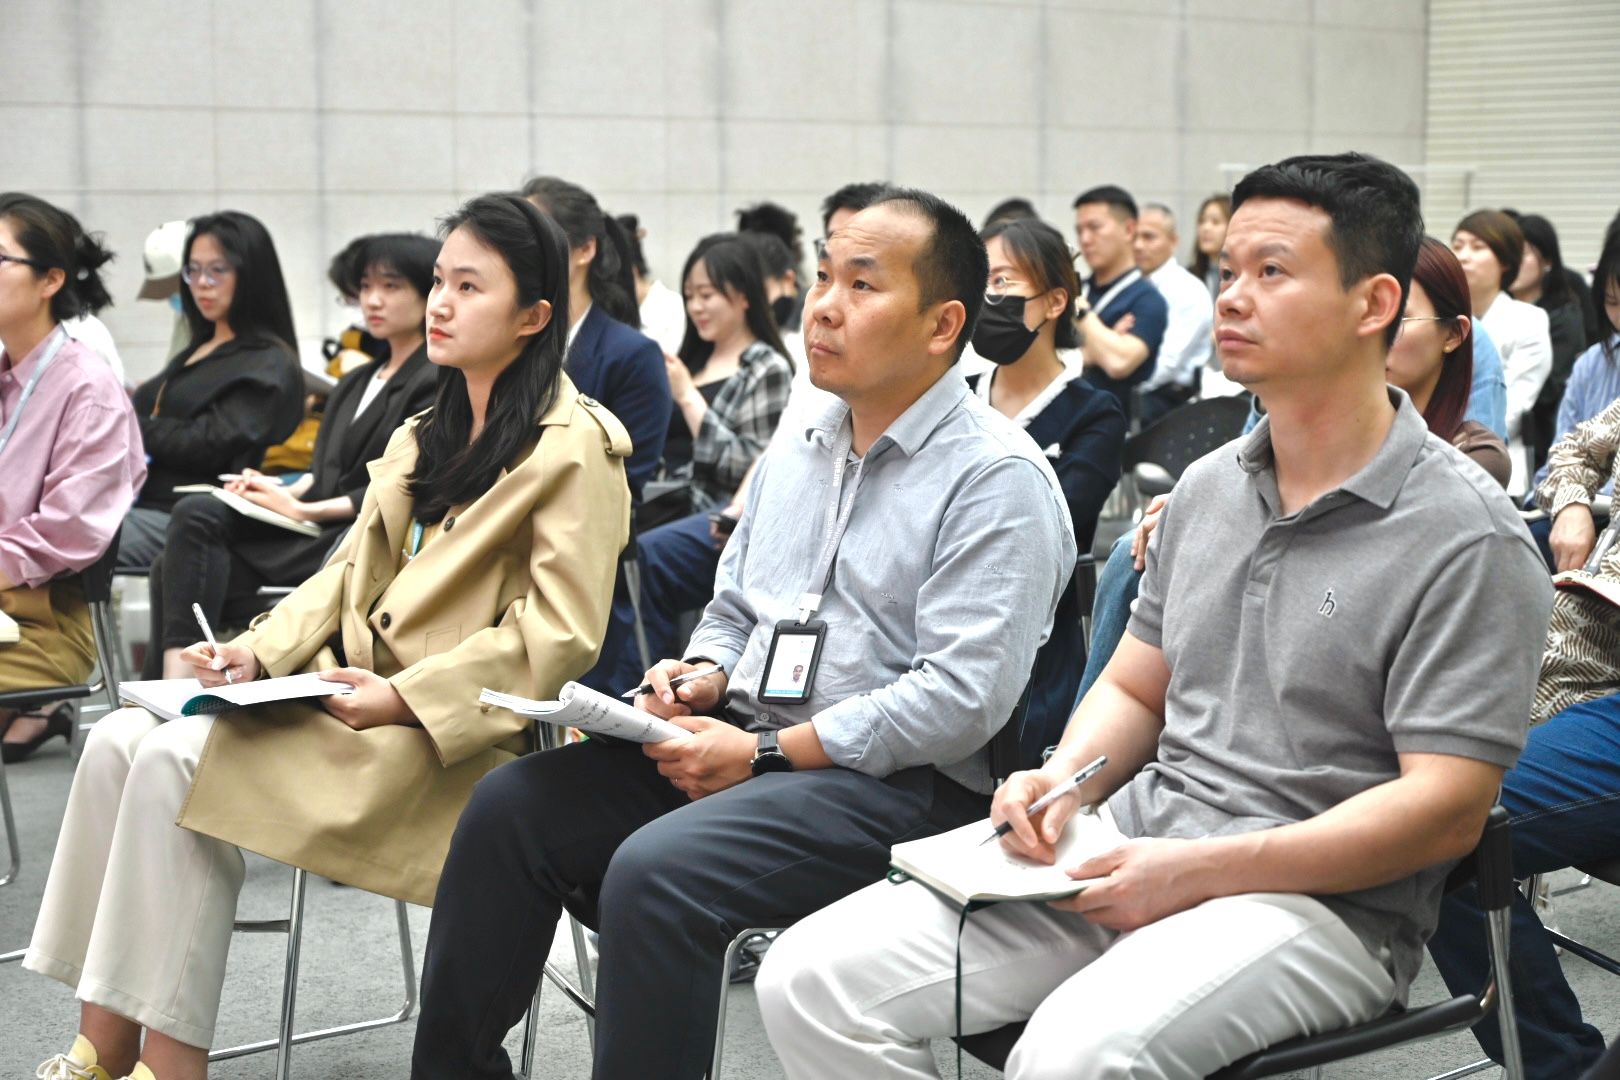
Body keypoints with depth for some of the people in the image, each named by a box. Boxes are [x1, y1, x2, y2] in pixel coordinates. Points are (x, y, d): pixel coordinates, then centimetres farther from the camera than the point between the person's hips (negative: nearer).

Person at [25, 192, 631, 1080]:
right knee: (120, 740, -10)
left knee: (181, 760, -23)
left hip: (456, 740, -8)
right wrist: (263, 650, 0)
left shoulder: (574, 450, -8)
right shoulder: (424, 438, 19)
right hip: (354, 694, 9)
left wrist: (405, 697, -20)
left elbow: (561, 635, -16)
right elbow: (353, 573, 18)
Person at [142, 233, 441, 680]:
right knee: (196, 514, -14)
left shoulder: (436, 383, -2)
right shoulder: (356, 383, 26)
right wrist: (286, 491, -2)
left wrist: (302, 510, -15)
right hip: (317, 527, 8)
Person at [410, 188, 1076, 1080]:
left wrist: (765, 755, -18)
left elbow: (962, 698, -19)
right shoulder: (796, 452, 16)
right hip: (742, 741, 8)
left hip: (894, 782, -8)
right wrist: (701, 677, 0)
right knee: (510, 807, -7)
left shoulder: (998, 478, -10)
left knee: (655, 871, -30)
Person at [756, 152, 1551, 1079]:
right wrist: (1060, 781, -2)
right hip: (1132, 844, 7)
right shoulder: (1208, 488, 14)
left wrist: (1197, 872, -19)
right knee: (812, 982, -9)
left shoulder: (1468, 536, -9)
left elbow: (1447, 809, -15)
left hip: (1321, 898, -6)